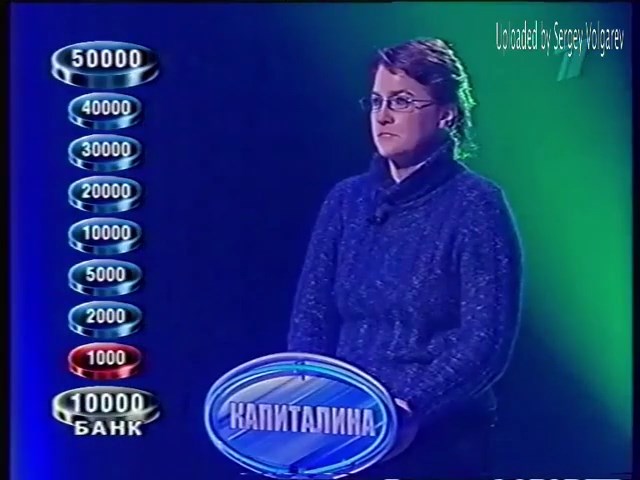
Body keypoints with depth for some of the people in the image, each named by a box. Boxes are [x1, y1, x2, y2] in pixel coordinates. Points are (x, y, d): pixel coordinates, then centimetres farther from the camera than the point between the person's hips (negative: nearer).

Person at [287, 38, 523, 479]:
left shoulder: (476, 205, -5)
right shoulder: (346, 199, 9)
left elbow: (487, 342, -11)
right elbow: (311, 318, 8)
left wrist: (411, 407, -21)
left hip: (439, 439, -4)